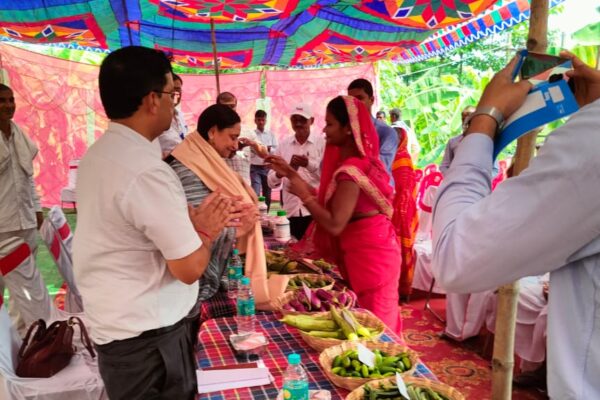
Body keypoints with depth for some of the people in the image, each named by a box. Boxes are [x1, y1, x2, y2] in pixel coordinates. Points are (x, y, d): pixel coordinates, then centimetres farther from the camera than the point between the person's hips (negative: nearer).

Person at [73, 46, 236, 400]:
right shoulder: (147, 171, -26)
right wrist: (205, 230, -5)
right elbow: (190, 268, -23)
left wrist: (191, 218, 8)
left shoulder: (99, 153, 4)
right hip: (146, 337, -9)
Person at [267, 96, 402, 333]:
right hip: (371, 249, 10)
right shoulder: (361, 160, 8)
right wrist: (291, 174, 10)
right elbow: (327, 200, 10)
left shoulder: (350, 171, -22)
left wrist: (304, 195, -15)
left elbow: (335, 224, -25)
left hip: (367, 253, -10)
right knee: (378, 325, 18)